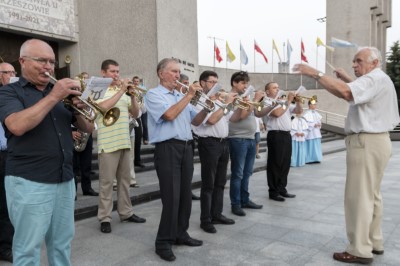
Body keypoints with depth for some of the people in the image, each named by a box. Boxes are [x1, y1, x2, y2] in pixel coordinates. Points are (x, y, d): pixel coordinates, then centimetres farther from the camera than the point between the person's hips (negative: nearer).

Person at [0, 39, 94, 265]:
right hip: (29, 182, -5)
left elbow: (88, 128, 10)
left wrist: (80, 110, -10)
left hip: (65, 180, 5)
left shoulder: (61, 92, 14)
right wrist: (54, 97, -22)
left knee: (62, 243, 14)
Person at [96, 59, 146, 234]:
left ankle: (126, 212, 24)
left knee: (125, 180, 13)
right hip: (108, 143, -6)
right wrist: (121, 91, -16)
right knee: (107, 182, -1)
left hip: (125, 142, 6)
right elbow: (104, 106, -22)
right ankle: (105, 218, 8)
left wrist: (132, 97, -3)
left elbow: (135, 114, 12)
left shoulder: (123, 92, 14)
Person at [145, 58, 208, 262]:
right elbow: (170, 115, -19)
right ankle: (163, 242, 8)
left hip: (186, 148, 7)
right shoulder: (153, 94, -3)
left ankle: (180, 234, 27)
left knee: (185, 195, 12)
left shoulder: (180, 96, 19)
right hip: (168, 149, -7)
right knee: (171, 198, -7)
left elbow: (195, 121, 18)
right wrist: (189, 96, -13)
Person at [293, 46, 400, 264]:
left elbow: (346, 93, -34)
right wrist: (347, 78, 23)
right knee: (371, 194, 17)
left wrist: (315, 74, -31)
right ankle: (374, 242, 27)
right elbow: (361, 91, 36)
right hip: (376, 141, 11)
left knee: (358, 196, -6)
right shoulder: (380, 80, 18)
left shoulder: (374, 78, -15)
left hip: (366, 143, -11)